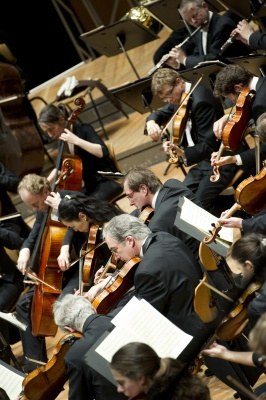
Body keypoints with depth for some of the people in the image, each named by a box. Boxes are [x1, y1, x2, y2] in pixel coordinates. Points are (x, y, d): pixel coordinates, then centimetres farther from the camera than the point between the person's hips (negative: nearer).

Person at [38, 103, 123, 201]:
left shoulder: (83, 129, -15)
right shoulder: (62, 140, 4)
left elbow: (102, 152, -31)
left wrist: (76, 140, -32)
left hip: (108, 182, -8)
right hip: (90, 186, 8)